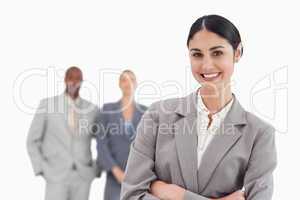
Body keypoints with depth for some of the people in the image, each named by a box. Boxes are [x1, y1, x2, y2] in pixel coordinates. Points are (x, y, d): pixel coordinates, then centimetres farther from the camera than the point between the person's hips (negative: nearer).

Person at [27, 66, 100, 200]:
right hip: (57, 176, -2)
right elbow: (33, 141, 2)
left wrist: (97, 169, 4)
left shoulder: (92, 110, 4)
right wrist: (41, 170, -6)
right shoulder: (47, 104, -3)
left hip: (82, 176, 3)